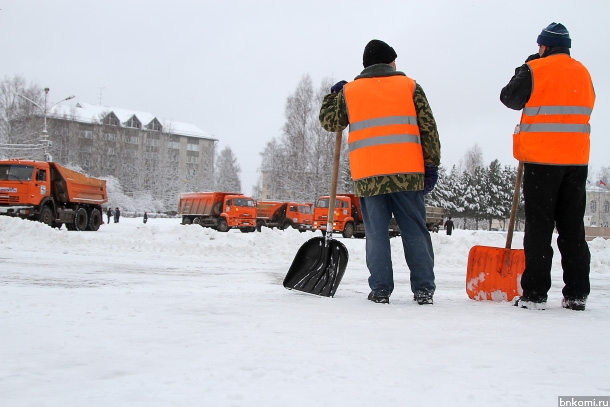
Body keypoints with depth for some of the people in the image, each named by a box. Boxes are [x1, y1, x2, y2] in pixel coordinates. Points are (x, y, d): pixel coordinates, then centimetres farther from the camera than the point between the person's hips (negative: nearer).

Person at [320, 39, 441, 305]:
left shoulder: (349, 91, 11)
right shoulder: (409, 86, 9)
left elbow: (329, 121, 23)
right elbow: (428, 129, 4)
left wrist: (334, 94, 38)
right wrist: (431, 166, 7)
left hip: (368, 176, 1)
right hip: (406, 173, 0)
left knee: (376, 233, 5)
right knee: (414, 231, 5)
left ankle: (380, 290, 1)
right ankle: (424, 289, 3)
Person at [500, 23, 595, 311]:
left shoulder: (534, 70, -8)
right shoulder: (583, 73, 10)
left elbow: (510, 98, 4)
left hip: (541, 158, -5)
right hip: (577, 158, 5)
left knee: (539, 225, -2)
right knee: (572, 226, 8)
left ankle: (535, 293, -4)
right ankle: (576, 294, 9)